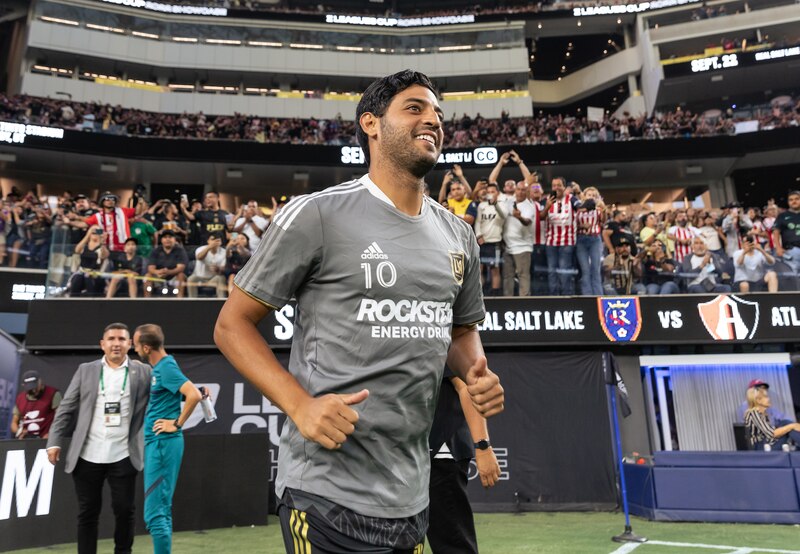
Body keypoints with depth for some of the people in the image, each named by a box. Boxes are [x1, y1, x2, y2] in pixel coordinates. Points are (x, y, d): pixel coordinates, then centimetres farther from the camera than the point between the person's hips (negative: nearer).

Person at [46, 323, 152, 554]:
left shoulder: (143, 372, 3)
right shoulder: (86, 370, 7)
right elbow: (66, 408, 6)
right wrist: (55, 441, -1)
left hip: (123, 456, -1)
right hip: (88, 456, 1)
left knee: (124, 510, 5)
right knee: (88, 512, 10)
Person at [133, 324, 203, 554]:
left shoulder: (167, 368, -15)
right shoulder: (158, 367, 13)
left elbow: (194, 395, -28)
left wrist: (177, 424, -19)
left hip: (163, 443, -10)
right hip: (156, 442, 10)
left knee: (155, 512, -6)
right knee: (161, 509, 16)